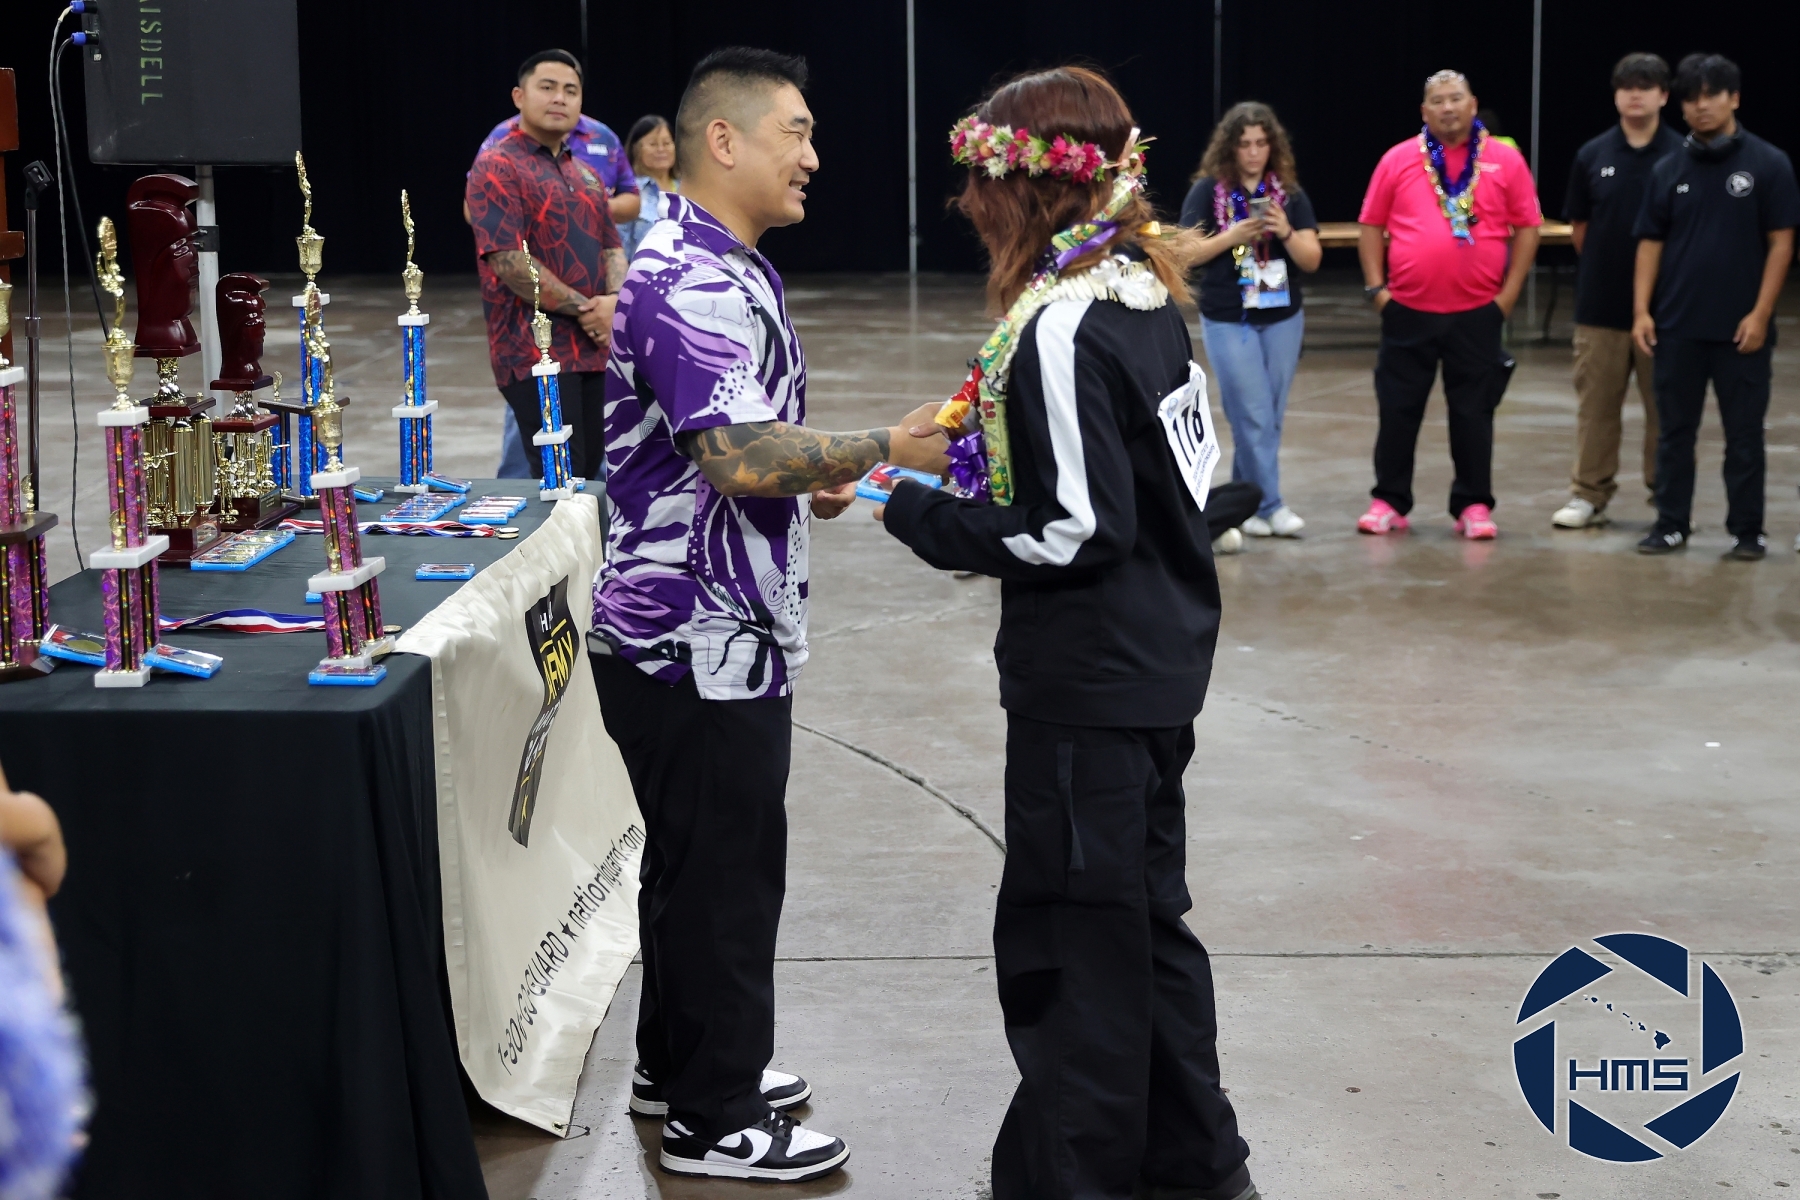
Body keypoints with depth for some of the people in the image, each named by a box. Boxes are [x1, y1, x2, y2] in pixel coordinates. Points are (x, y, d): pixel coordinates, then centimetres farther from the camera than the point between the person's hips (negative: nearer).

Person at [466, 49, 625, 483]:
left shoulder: (584, 175, 19)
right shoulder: (498, 166, -6)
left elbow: (612, 248, 19)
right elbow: (508, 261, -15)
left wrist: (615, 300, -4)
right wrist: (584, 308, -12)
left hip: (595, 348, 8)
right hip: (536, 353, -8)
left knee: (591, 476, 10)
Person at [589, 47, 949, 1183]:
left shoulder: (732, 270, 14)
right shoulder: (688, 283, -21)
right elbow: (738, 458, -30)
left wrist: (810, 478, 10)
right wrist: (886, 447, -23)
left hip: (718, 633, 10)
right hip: (698, 642, -10)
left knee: (697, 859, 20)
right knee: (726, 873, 0)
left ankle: (682, 1062, 34)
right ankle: (717, 1122, 12)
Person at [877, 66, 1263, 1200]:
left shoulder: (1063, 327, -21)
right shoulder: (1145, 290, 6)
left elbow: (1077, 531, -22)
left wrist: (923, 517, -12)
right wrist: (989, 442, 11)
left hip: (1089, 680, -9)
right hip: (1160, 659, 10)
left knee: (1072, 937, 3)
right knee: (1145, 912, 21)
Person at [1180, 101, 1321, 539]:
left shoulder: (1289, 192, 2)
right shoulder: (1208, 190, -4)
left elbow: (1312, 259, 0)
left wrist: (1286, 232, -19)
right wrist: (1234, 235, -19)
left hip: (1282, 318, 3)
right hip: (1227, 320, -3)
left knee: (1271, 416, 8)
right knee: (1253, 416, -6)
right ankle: (1269, 505, 1)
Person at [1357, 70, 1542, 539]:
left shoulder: (1505, 161, 1)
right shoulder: (1398, 160, 2)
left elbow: (1527, 228, 3)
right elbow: (1371, 226, 6)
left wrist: (1508, 294, -2)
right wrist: (1376, 287, -2)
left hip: (1477, 313, 0)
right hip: (1408, 311, 1)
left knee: (1473, 412, 6)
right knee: (1398, 409, 6)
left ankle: (1474, 505, 14)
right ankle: (1389, 502, 15)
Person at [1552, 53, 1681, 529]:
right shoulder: (1592, 155, 3)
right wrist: (1603, 271, 9)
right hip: (1600, 304, 2)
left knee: (1666, 404, 4)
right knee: (1596, 403, 6)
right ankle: (1589, 494, 15)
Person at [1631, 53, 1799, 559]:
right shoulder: (1669, 170, 6)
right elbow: (1651, 242, 9)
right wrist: (1642, 310, -1)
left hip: (1741, 327, -3)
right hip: (1677, 324, 3)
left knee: (1744, 434, 4)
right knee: (1675, 430, 8)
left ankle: (1747, 531, 12)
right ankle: (1671, 523, 17)